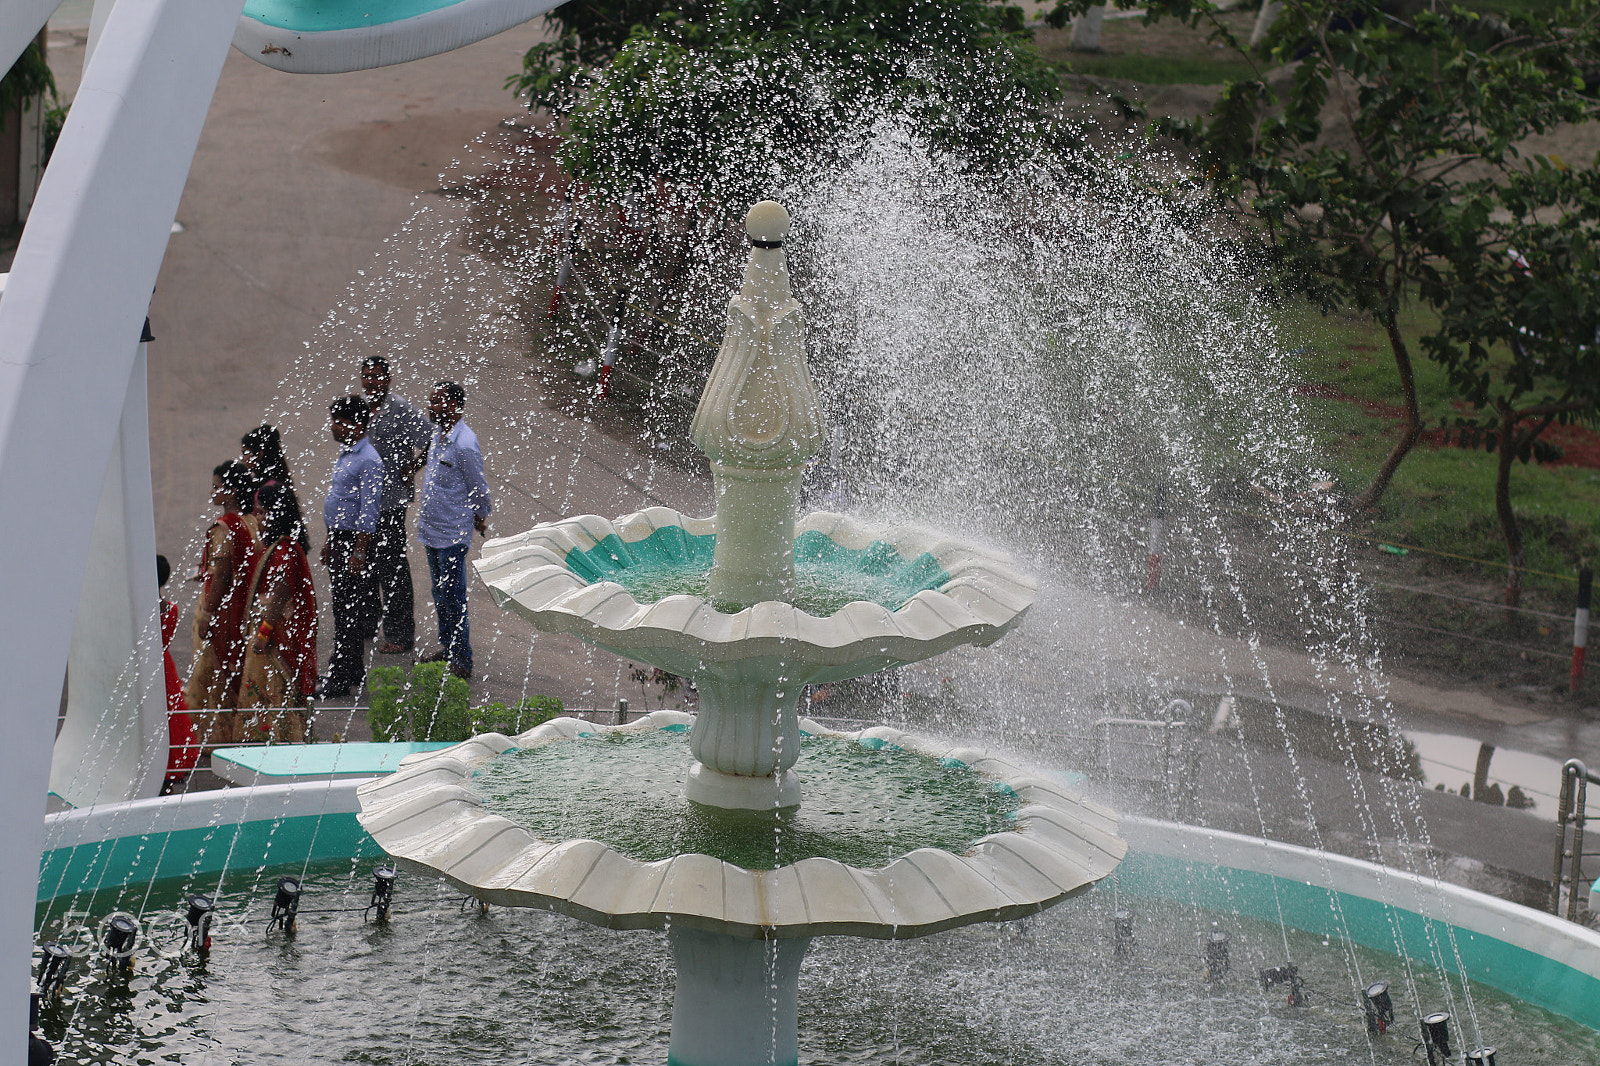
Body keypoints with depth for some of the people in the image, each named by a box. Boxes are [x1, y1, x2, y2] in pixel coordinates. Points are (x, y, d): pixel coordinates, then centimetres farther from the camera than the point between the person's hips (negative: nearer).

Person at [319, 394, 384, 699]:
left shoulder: (369, 461, -19)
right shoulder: (346, 454, 12)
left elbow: (368, 511, -20)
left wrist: (359, 552, -22)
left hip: (355, 542, -10)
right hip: (339, 540, 10)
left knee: (348, 613, -5)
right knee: (341, 605, 15)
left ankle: (340, 681, -1)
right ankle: (354, 672, 24)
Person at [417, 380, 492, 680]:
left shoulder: (464, 446, -23)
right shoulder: (439, 435, 6)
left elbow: (479, 489, -12)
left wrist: (481, 519, 2)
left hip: (452, 534, -9)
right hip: (432, 530, 9)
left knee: (453, 599, -3)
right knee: (440, 595, 19)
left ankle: (462, 662, 4)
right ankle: (447, 648, 32)